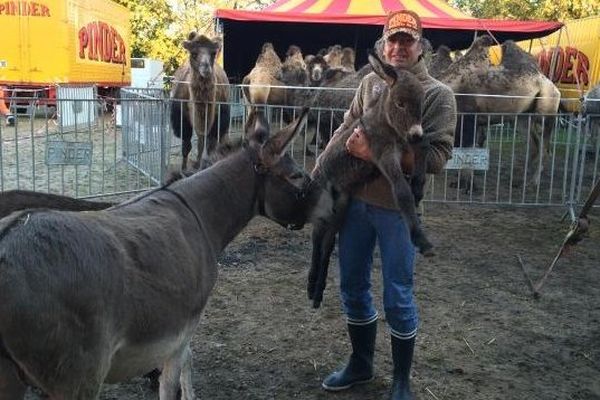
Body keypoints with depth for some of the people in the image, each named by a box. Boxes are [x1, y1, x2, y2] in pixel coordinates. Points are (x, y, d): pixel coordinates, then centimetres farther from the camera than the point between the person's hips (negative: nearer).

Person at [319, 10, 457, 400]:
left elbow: (437, 156, -16)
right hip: (354, 200, 5)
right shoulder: (371, 82, 5)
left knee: (398, 297, 5)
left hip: (398, 208, -5)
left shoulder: (438, 94, -8)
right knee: (353, 286, 15)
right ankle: (361, 364, 37)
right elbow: (346, 126, 16)